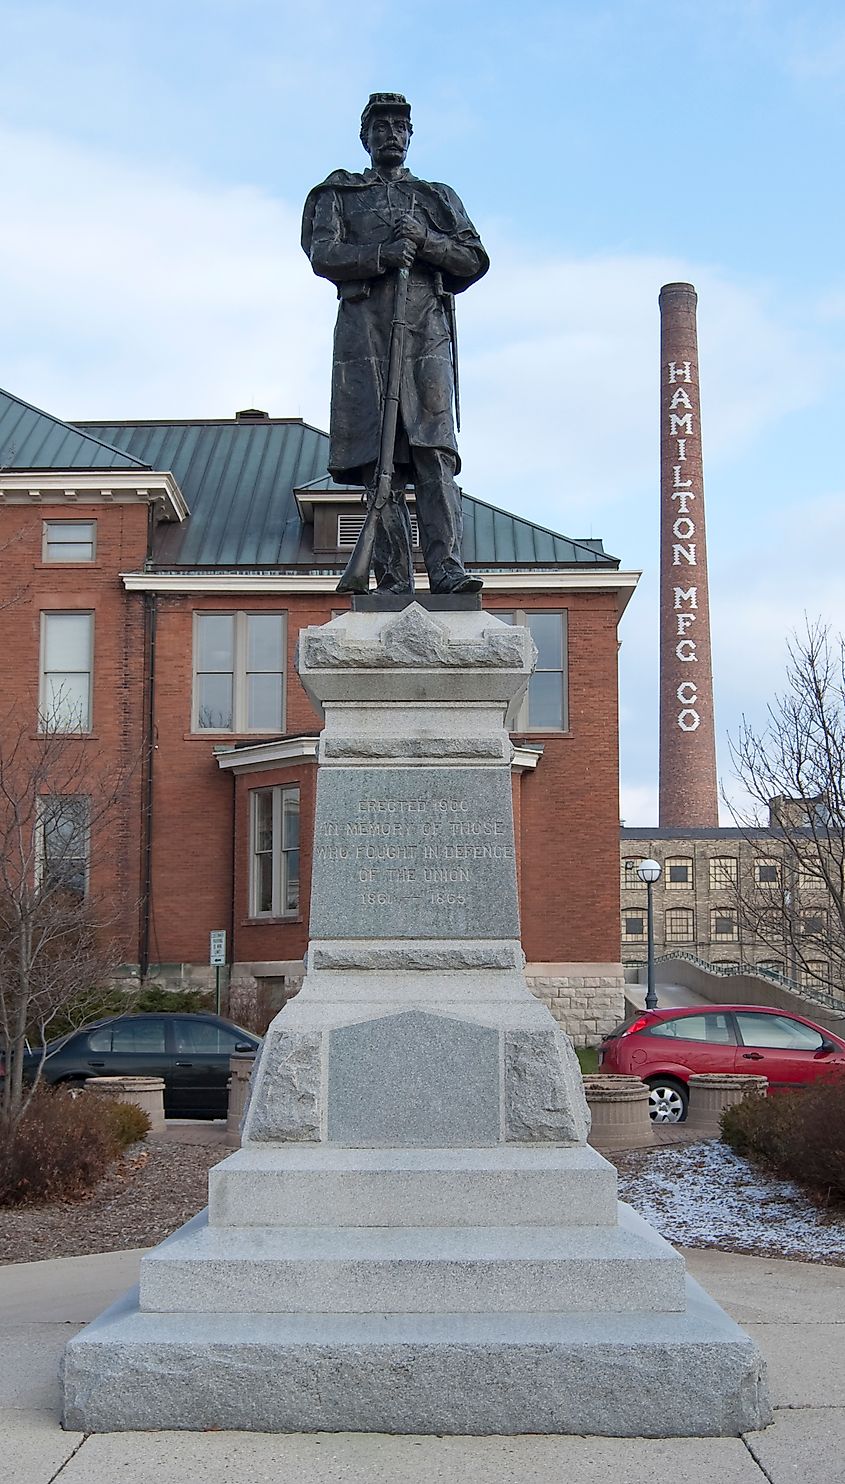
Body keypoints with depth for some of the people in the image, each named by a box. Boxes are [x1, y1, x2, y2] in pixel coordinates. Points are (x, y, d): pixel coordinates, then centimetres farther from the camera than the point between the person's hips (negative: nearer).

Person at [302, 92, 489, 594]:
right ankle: (393, 580, -10)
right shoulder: (338, 194, 21)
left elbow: (475, 259, 13)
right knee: (378, 457, -8)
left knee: (434, 449, -14)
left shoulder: (438, 196, 25)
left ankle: (446, 568, -23)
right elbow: (322, 254, 3)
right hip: (364, 330, -1)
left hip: (426, 331, 1)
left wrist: (423, 240, -3)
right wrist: (380, 254, -12)